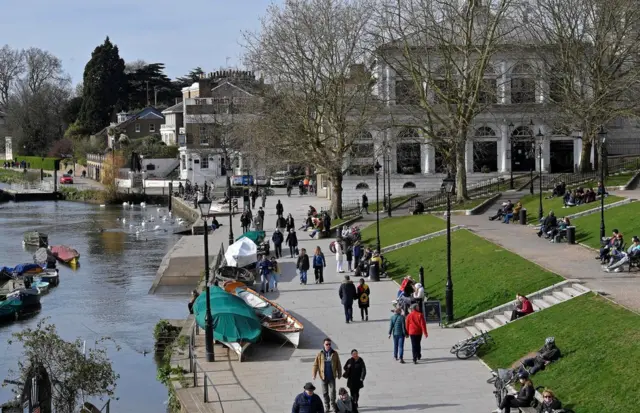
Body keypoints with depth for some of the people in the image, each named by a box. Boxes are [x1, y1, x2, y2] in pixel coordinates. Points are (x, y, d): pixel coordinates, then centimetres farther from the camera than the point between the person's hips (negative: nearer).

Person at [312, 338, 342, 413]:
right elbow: (315, 365, -2)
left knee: (332, 391, -5)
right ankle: (326, 406, 21)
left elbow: (338, 365, 8)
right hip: (324, 377, 1)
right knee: (325, 392, 8)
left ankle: (333, 405, 11)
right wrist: (314, 374, -9)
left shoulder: (334, 354, 1)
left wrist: (339, 374, 9)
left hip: (332, 376, -1)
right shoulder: (320, 354, -1)